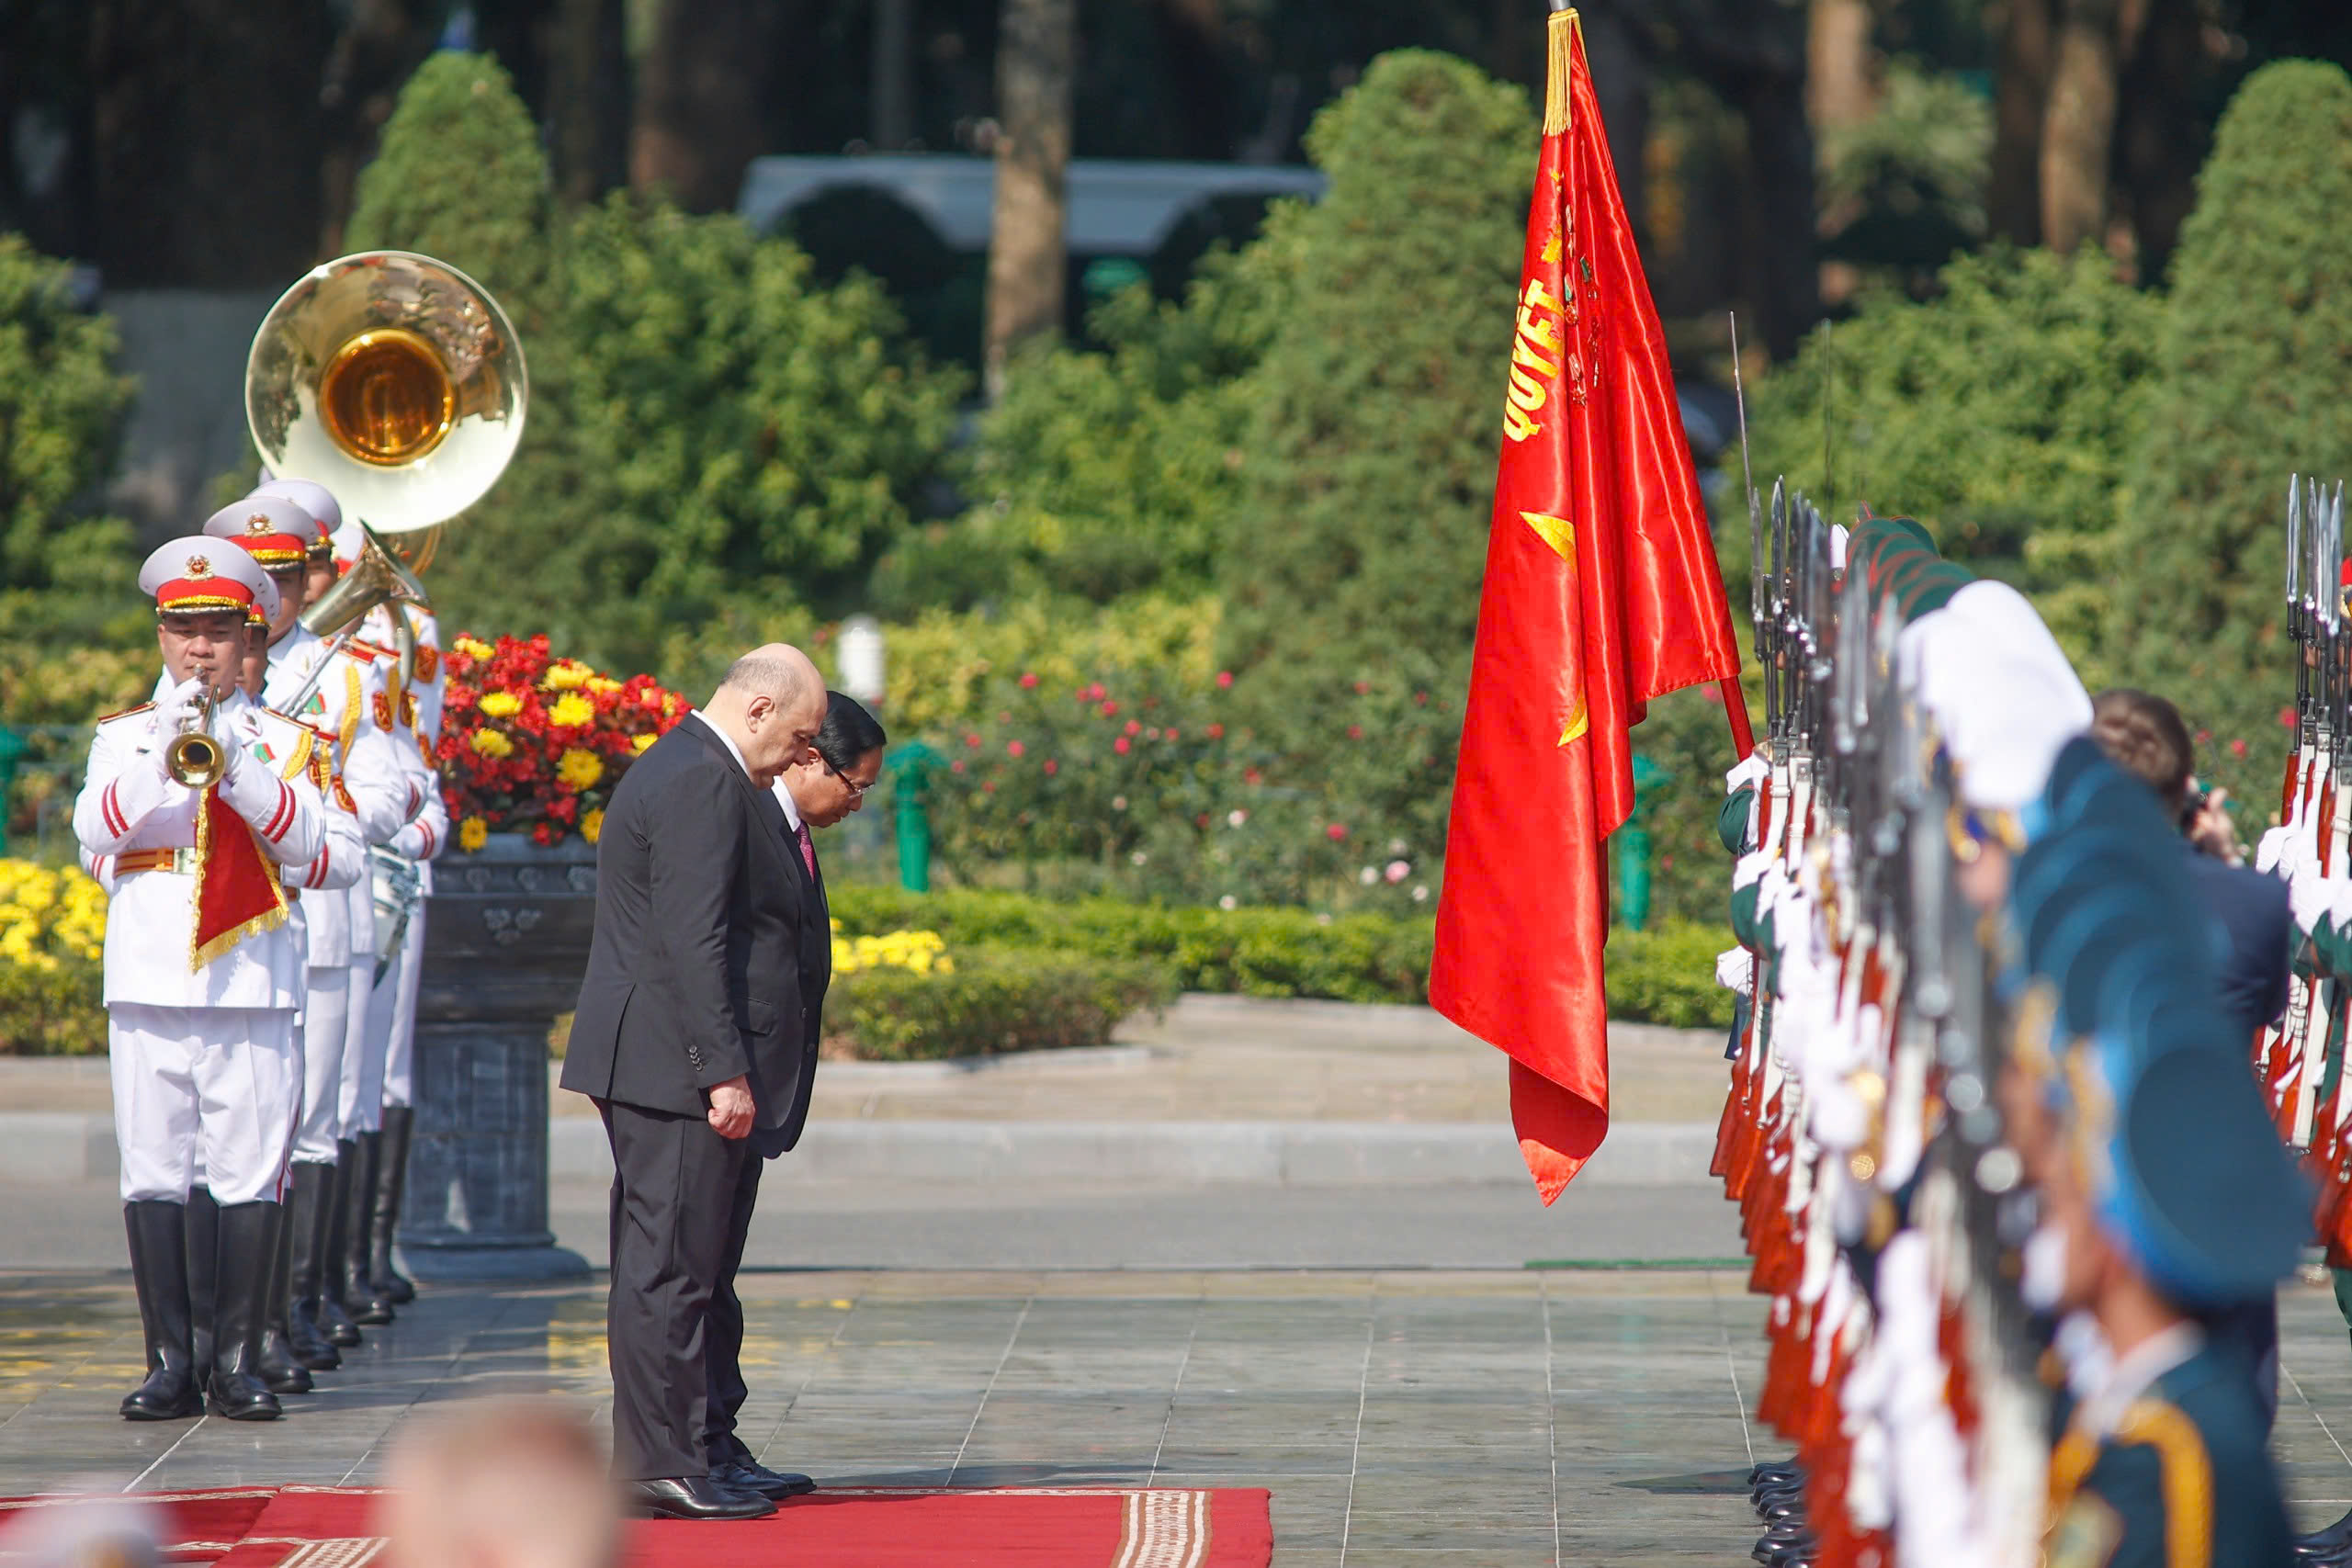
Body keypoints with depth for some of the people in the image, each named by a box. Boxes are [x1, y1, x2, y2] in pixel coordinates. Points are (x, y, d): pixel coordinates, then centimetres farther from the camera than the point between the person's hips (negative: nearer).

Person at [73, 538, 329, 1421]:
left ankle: (238, 1363, 1)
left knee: (250, 1176, -4)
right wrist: (161, 757, -18)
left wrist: (234, 761, -17)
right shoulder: (124, 736, 12)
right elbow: (93, 827, -5)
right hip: (149, 984, 1)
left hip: (252, 985, -1)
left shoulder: (281, 741, 10)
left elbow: (305, 841, -6)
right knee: (153, 1175, -2)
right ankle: (169, 1364, 3)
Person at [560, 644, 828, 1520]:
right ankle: (662, 1466, -7)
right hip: (679, 1065, -11)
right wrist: (725, 1073, -22)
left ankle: (656, 1458, 14)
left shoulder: (680, 769, 20)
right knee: (668, 1267, -8)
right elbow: (694, 940, -21)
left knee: (664, 1268, 11)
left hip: (650, 1070, 11)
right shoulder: (701, 783, -15)